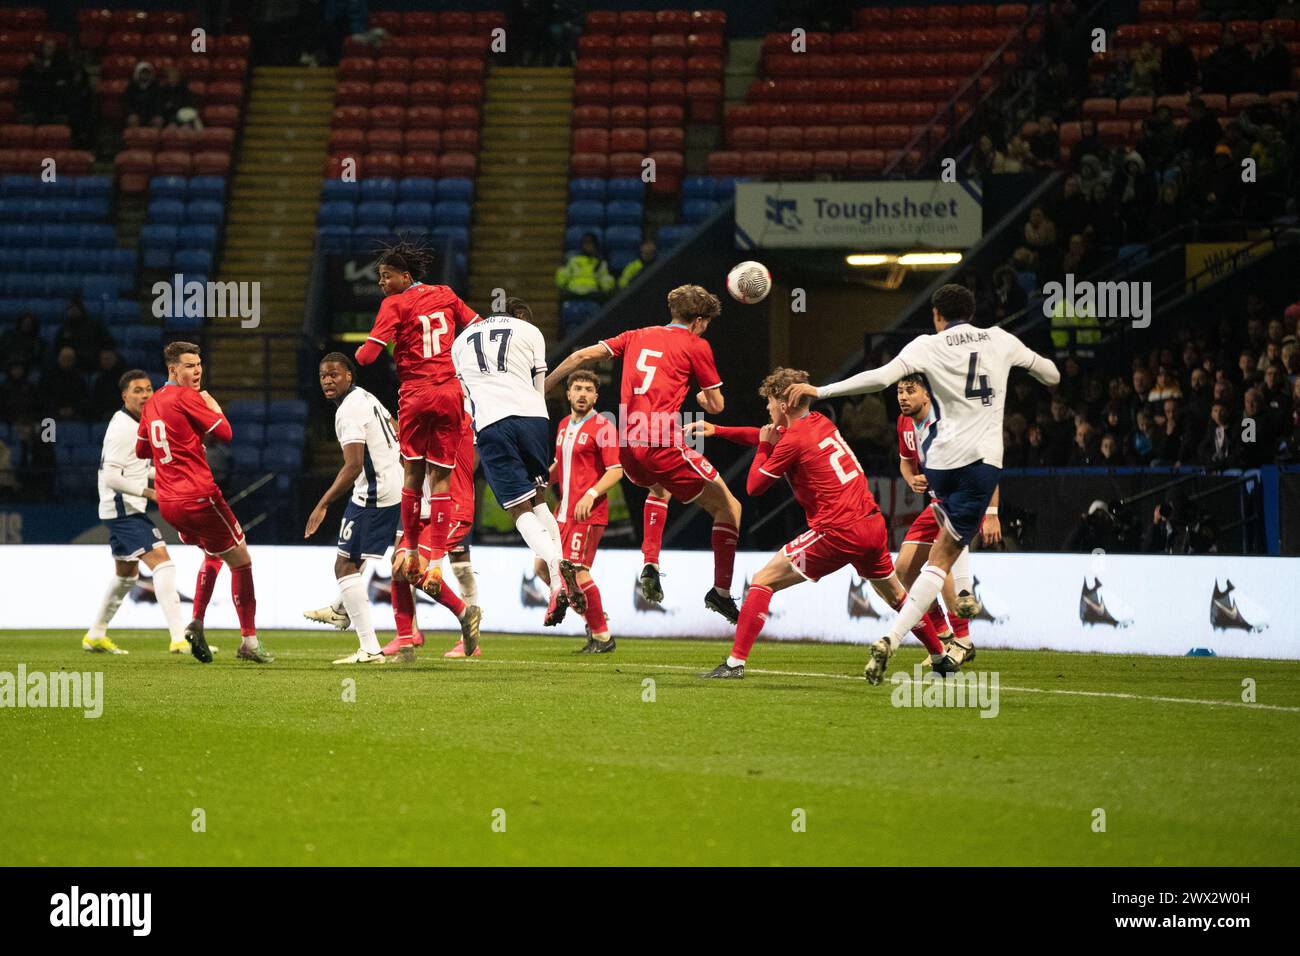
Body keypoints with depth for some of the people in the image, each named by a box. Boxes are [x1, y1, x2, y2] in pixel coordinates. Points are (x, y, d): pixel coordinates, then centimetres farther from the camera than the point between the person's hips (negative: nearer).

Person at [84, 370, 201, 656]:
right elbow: (111, 476, -21)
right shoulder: (123, 428, -16)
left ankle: (96, 636, 32)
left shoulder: (134, 424, 15)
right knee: (162, 562, -20)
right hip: (124, 507, -11)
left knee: (127, 574, 22)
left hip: (126, 510, 11)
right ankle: (179, 638, -29)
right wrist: (149, 492, -22)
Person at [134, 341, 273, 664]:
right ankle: (249, 640, 1)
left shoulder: (152, 403, 12)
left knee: (213, 553, 28)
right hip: (198, 497, -8)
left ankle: (196, 624, 13)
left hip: (167, 502, 8)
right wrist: (214, 407, 5)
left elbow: (141, 450, 22)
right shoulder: (187, 397, -12)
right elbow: (224, 433, -13)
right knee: (241, 560, 3)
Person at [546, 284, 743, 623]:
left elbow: (582, 356, 15)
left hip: (628, 448, 6)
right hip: (664, 446, -6)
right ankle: (721, 592, 2)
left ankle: (650, 566, 21)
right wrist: (703, 396, 31)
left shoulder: (637, 336, 18)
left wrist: (541, 388, 24)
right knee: (728, 507, 9)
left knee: (660, 489, 39)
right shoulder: (696, 346, 3)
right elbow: (716, 406, 7)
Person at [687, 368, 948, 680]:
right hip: (873, 523, 8)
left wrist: (763, 447, 14)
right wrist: (718, 430, 29)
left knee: (761, 581, -4)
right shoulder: (821, 423, 14)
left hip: (839, 532, -8)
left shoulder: (793, 441, -10)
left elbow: (754, 487, 0)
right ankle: (941, 657, 35)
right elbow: (776, 434, 30)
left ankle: (735, 663, -11)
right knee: (895, 595, 28)